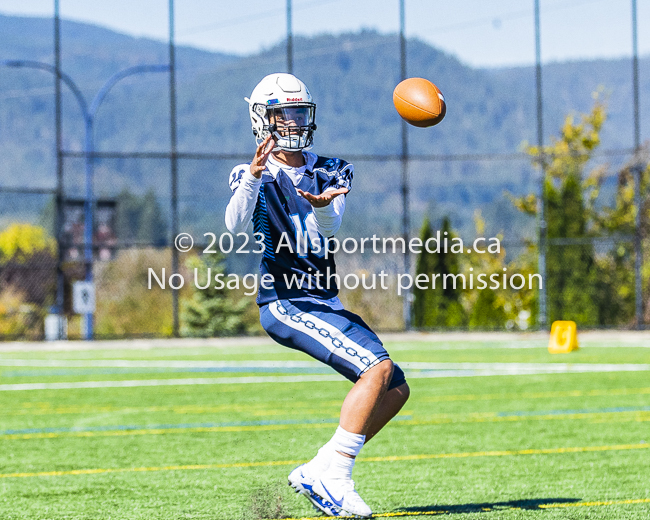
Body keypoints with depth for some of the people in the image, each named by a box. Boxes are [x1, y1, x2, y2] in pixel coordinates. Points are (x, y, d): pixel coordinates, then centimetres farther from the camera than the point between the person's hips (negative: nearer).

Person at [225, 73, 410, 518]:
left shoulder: (332, 173, 12)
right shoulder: (253, 176, -1)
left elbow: (331, 227, -10)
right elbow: (236, 226, -23)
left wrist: (322, 206, -34)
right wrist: (255, 176, -39)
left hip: (326, 304, 7)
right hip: (285, 303, -7)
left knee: (396, 390, 5)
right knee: (377, 367, -22)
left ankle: (319, 473, 7)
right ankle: (335, 477, -21)